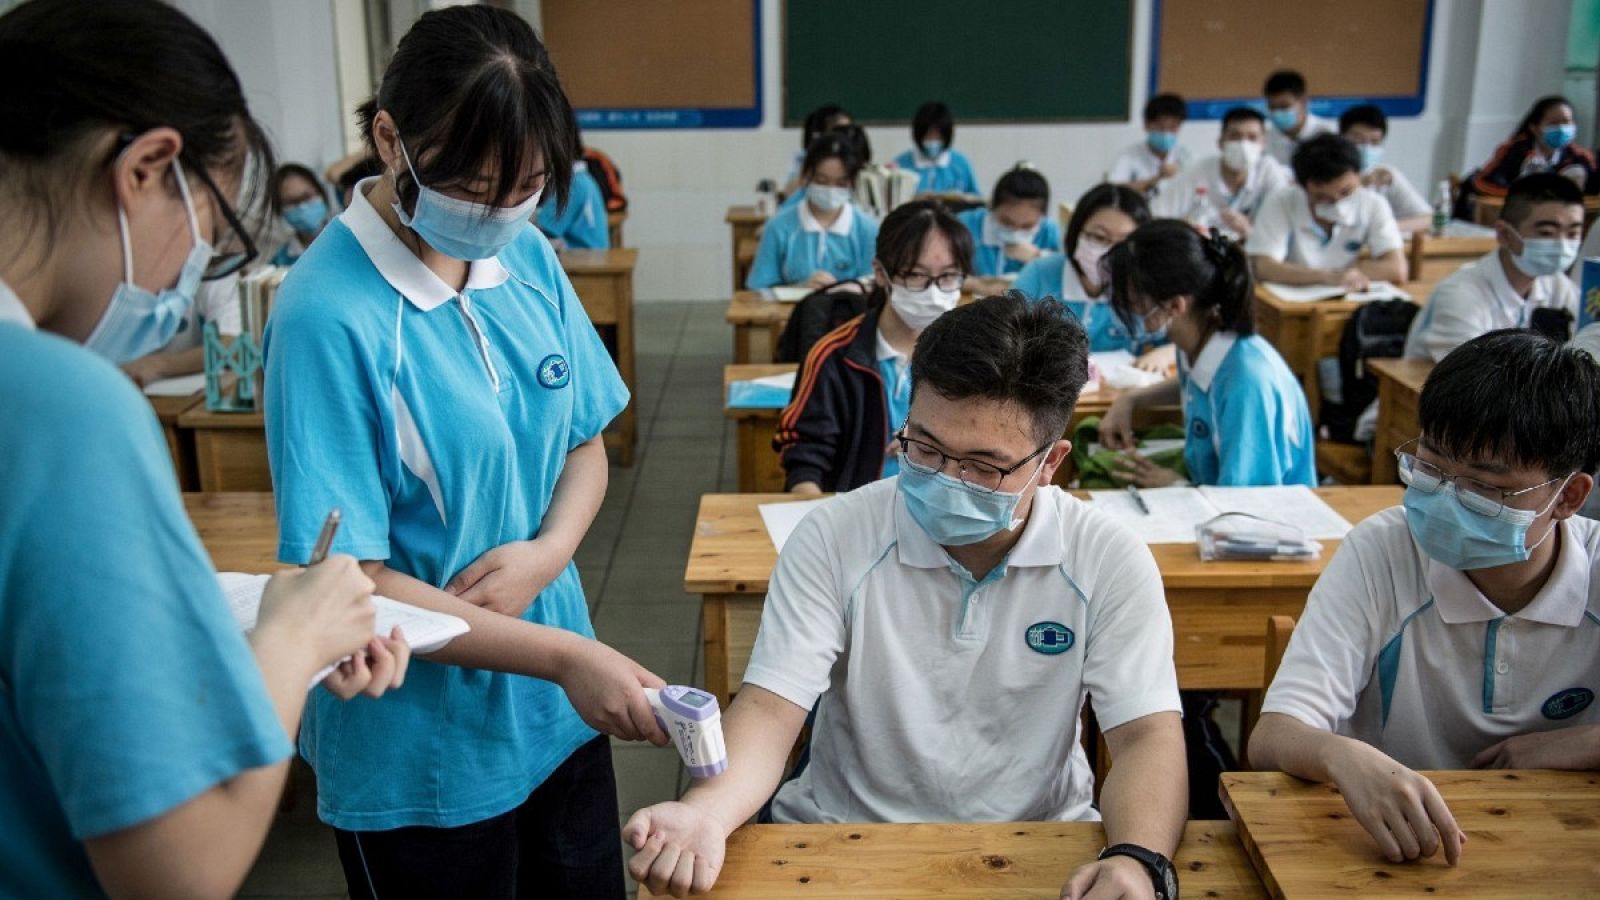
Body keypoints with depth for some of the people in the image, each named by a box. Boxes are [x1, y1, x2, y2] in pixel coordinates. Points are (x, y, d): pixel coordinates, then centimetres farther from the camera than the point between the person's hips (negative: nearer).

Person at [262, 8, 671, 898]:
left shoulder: (528, 256, -3)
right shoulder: (331, 316, -22)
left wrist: (548, 552, -14)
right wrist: (564, 654, -23)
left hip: (560, 715, 6)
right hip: (423, 755, -6)